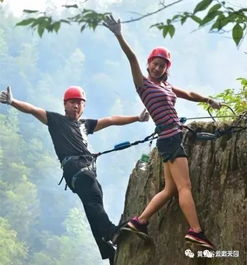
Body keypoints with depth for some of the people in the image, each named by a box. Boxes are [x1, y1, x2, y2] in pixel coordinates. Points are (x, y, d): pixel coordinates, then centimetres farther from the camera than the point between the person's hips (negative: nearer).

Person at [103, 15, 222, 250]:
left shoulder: (167, 87, 18)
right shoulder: (143, 84, -3)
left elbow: (189, 95, 32)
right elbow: (132, 58, -16)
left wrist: (210, 101, 45)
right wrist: (119, 36, -27)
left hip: (173, 139, 8)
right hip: (169, 139, -8)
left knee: (170, 189, 8)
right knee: (184, 186, -12)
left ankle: (139, 221, 12)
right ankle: (195, 231, -16)